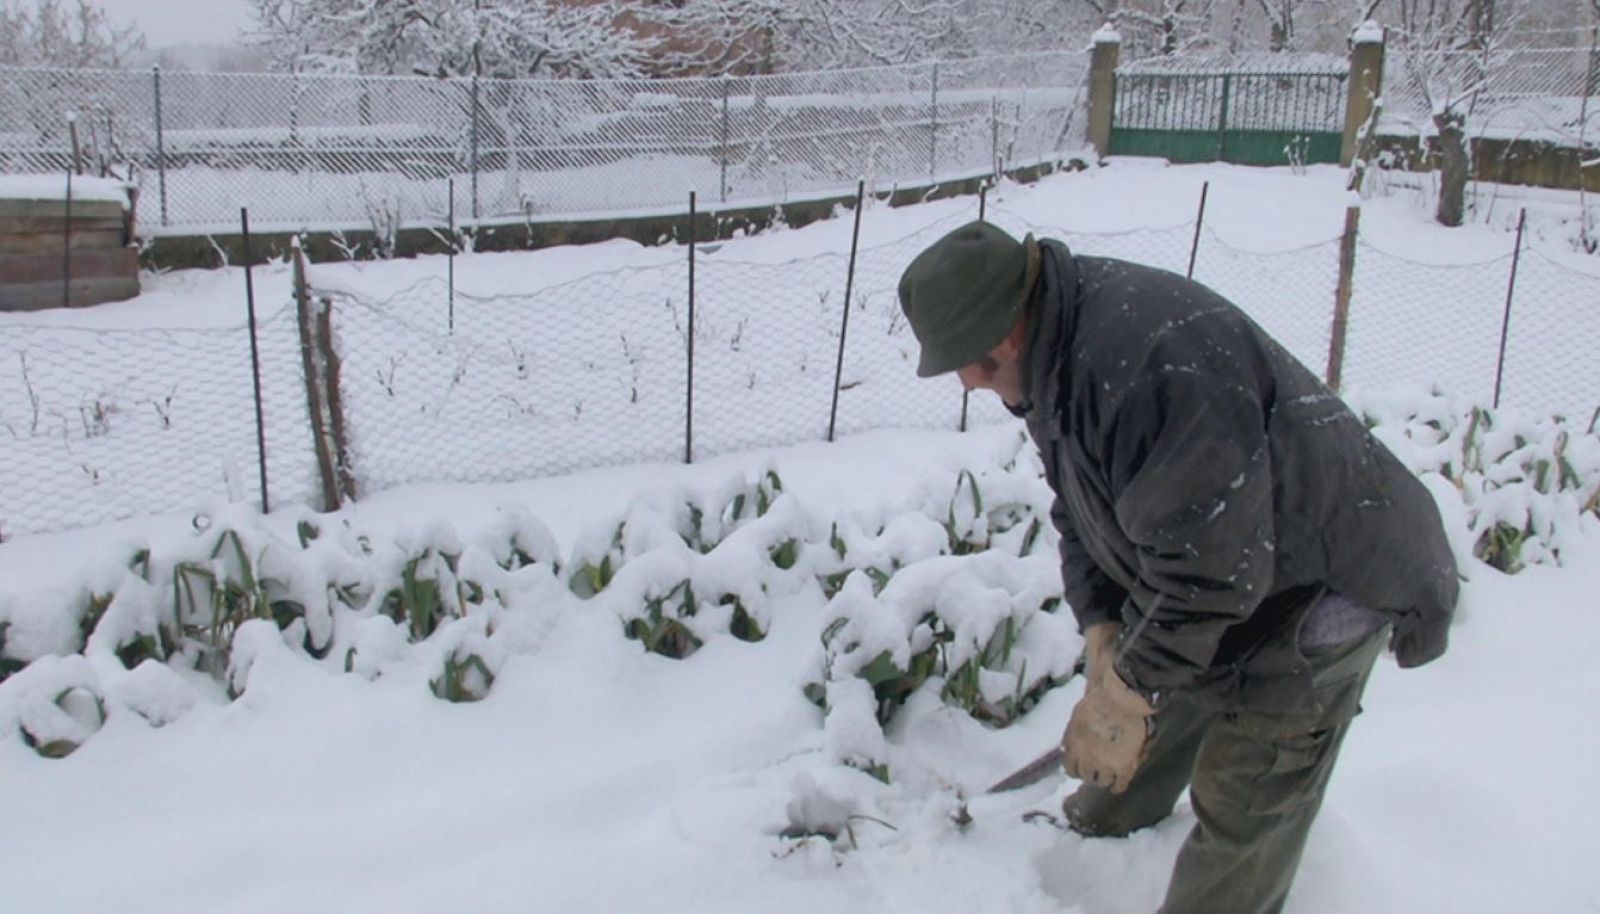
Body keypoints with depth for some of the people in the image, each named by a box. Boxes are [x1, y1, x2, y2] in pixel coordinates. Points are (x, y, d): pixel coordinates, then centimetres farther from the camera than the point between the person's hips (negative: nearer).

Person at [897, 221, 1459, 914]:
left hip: (1315, 590, -9)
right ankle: (1094, 833, 48)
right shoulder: (1054, 357, -4)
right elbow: (1081, 515, 4)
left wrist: (1123, 693, -25)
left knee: (1241, 819, -2)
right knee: (1151, 718, 24)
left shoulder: (1152, 355, -37)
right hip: (1204, 582, 9)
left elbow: (1210, 567, -34)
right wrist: (1103, 635, -9)